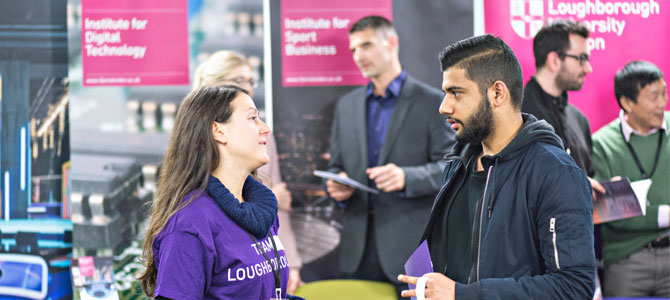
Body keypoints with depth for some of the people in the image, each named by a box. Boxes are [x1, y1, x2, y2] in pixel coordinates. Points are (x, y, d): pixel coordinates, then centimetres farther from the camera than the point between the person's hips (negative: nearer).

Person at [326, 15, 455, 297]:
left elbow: (450, 166, -5)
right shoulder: (347, 105, 16)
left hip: (410, 243, -4)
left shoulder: (432, 102, 0)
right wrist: (336, 185, -3)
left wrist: (406, 178, -22)